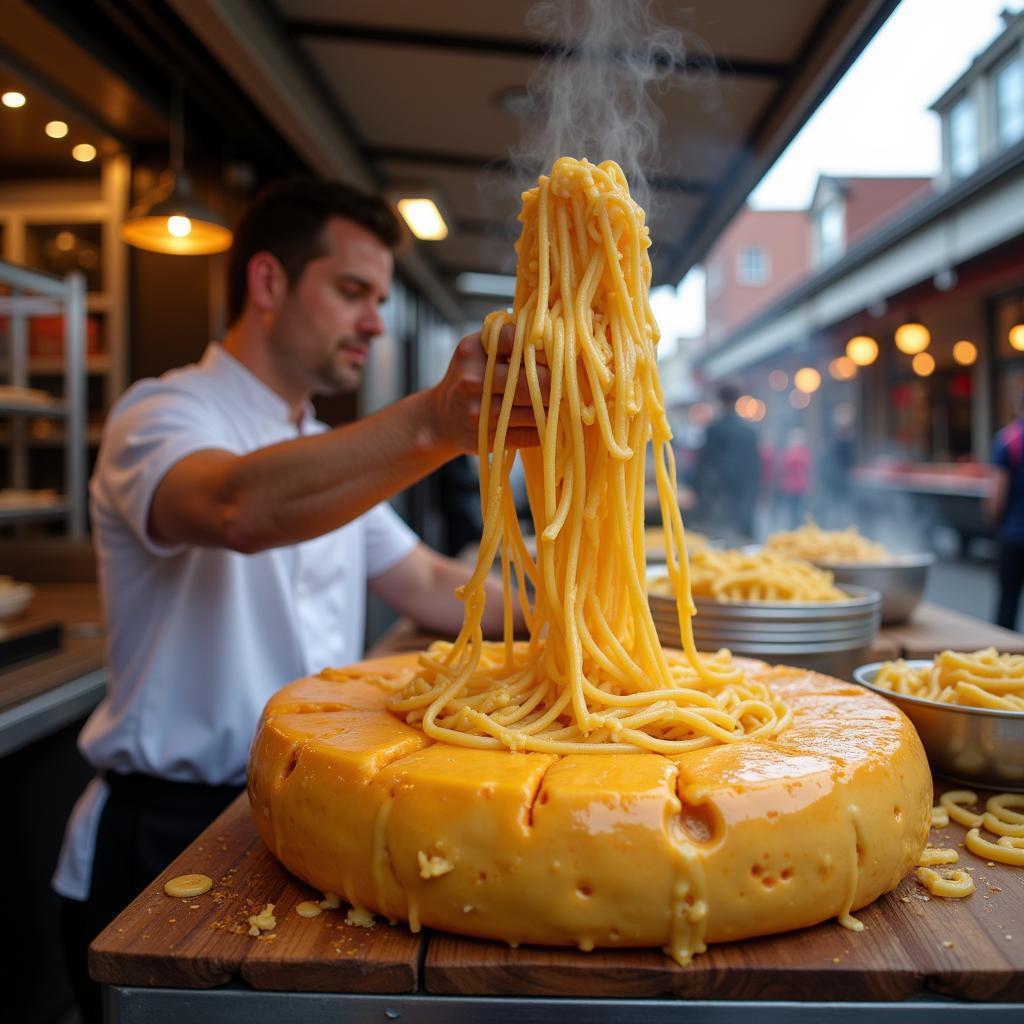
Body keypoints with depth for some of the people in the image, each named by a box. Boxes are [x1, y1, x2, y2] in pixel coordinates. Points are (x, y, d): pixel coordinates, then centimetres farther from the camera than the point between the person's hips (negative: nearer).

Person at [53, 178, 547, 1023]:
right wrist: (433, 423, -52)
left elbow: (432, 587, 11)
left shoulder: (332, 454, 13)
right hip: (168, 834, -7)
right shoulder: (161, 416, -14)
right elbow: (241, 508, -39)